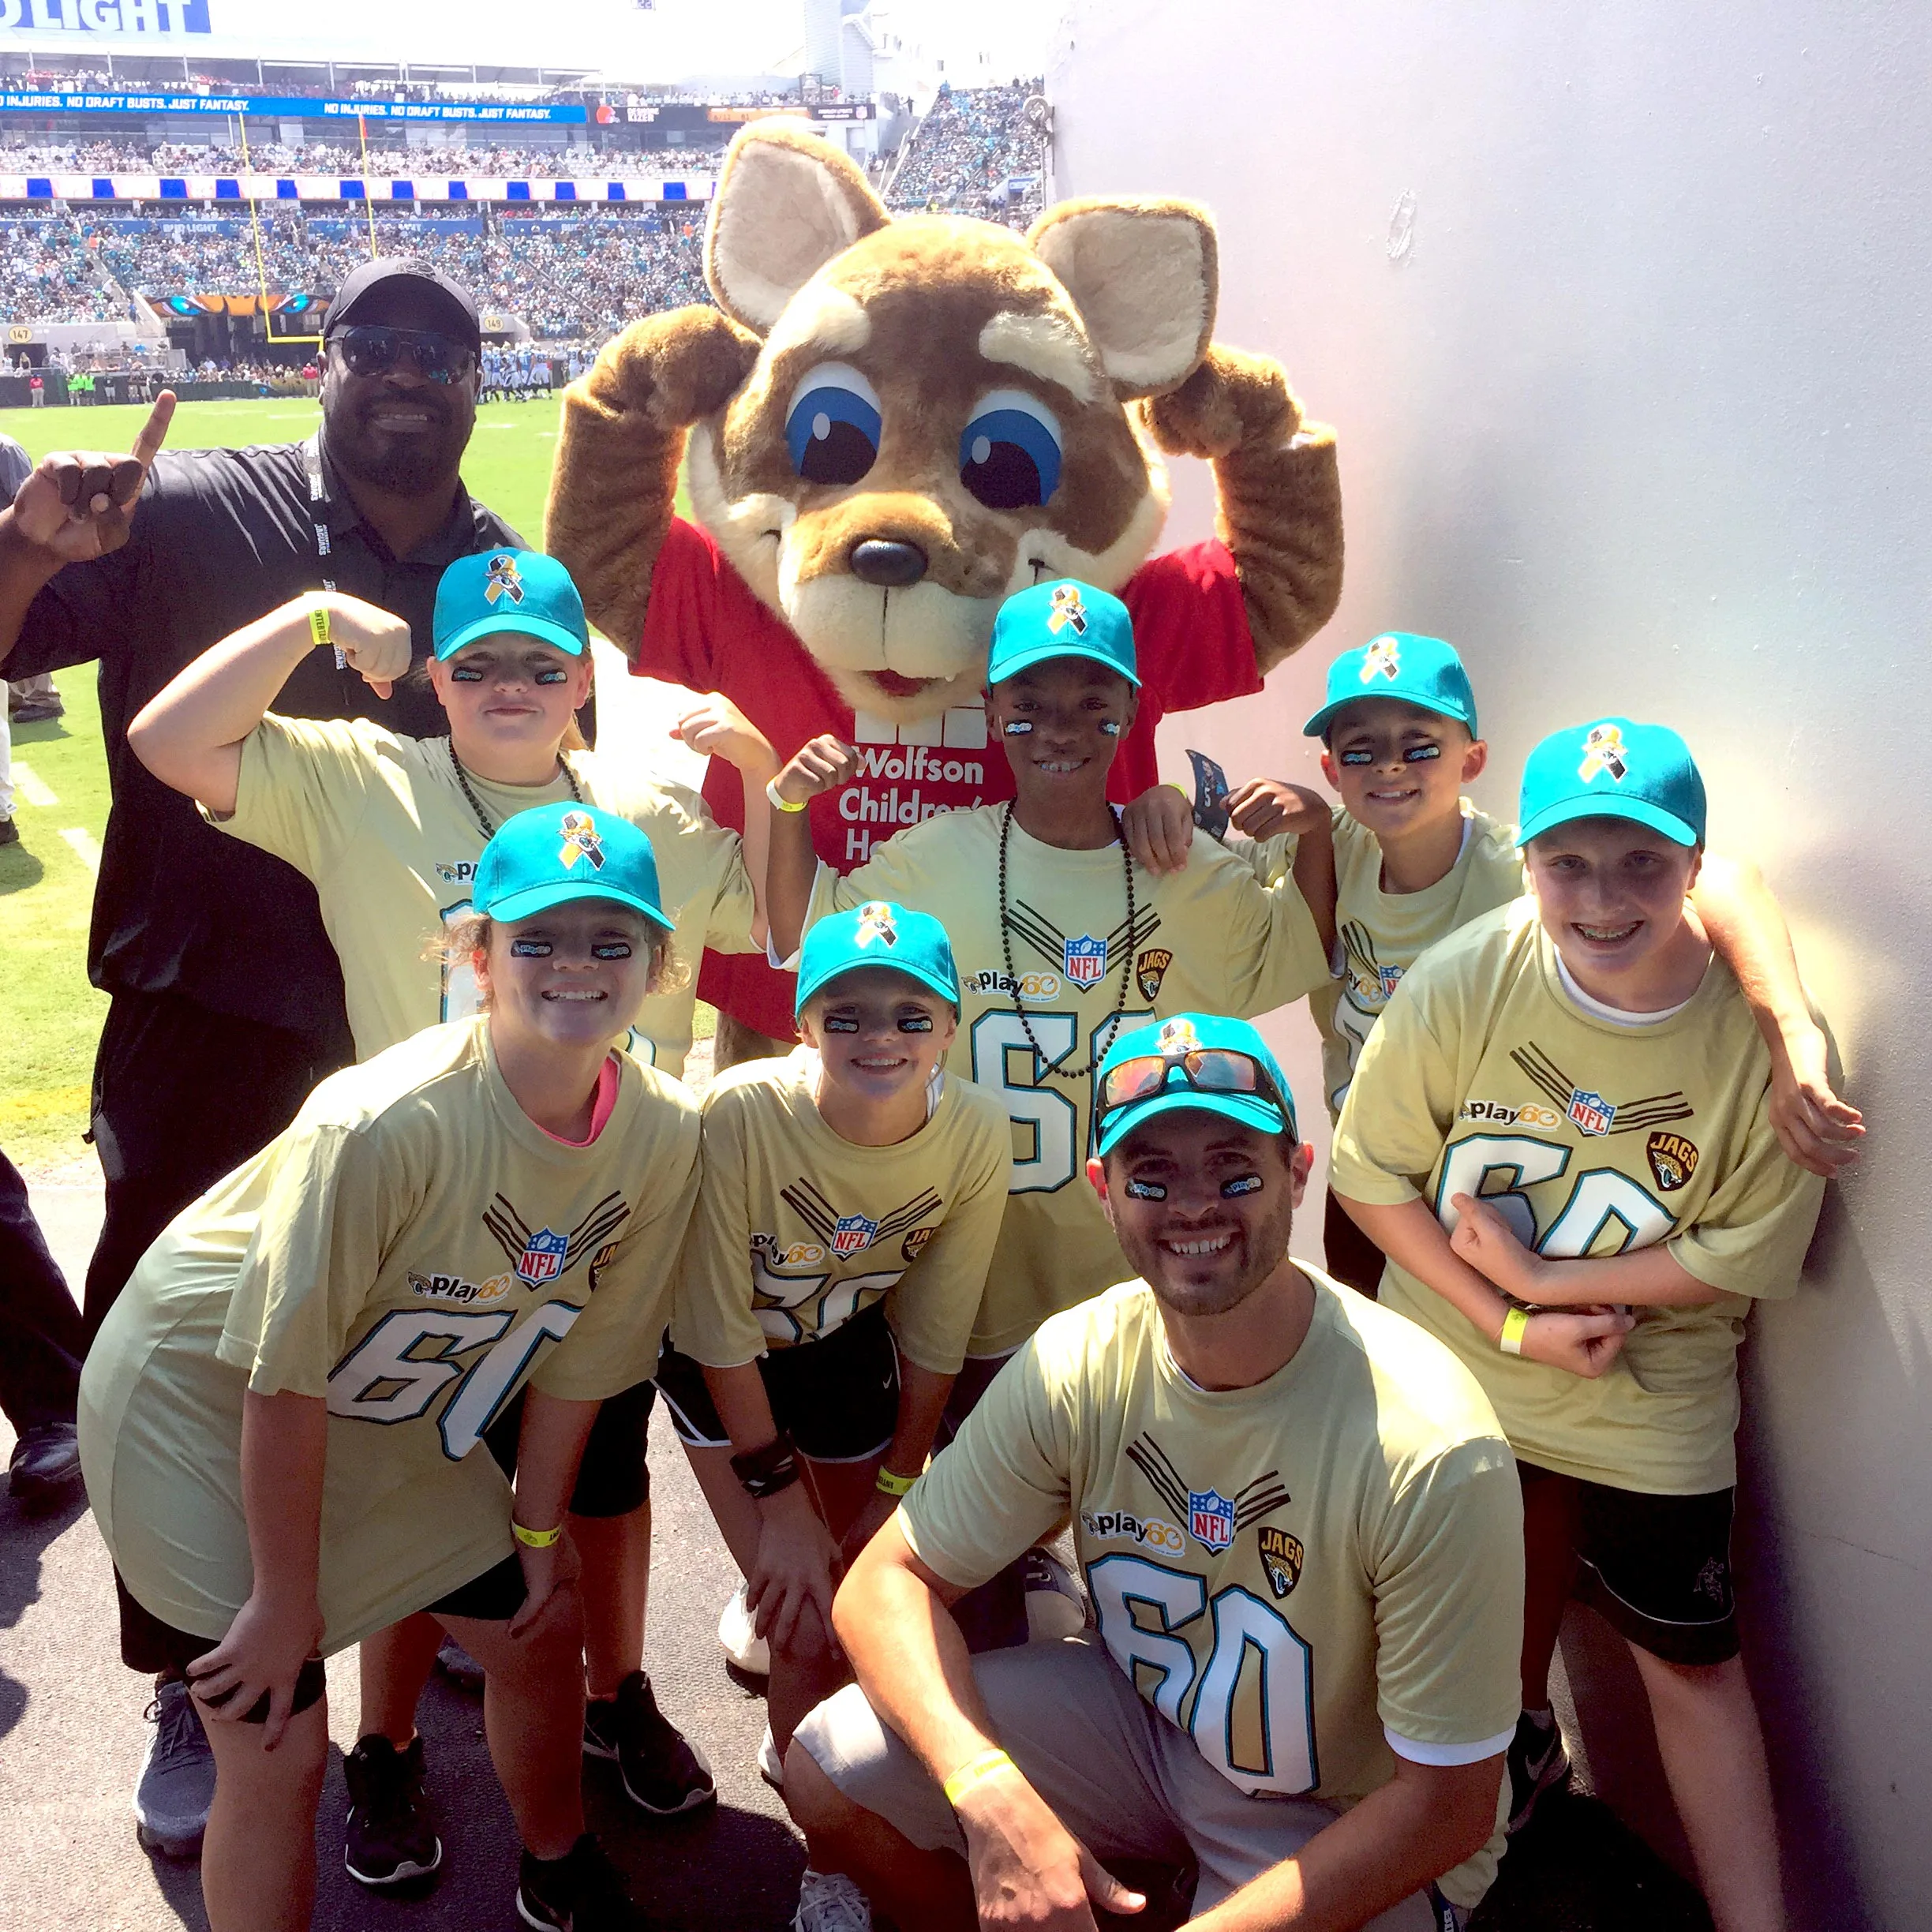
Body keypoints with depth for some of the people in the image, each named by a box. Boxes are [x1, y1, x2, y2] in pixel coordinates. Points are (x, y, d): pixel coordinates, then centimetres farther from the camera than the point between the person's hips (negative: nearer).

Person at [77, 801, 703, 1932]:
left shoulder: (666, 1134, -17)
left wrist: (536, 1530, 6)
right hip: (203, 1403, -6)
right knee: (279, 1745, -8)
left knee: (541, 1627, 15)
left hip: (393, 1415, 6)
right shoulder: (385, 1124, -36)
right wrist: (286, 1601, -15)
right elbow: (283, 1377, -25)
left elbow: (578, 1347, -3)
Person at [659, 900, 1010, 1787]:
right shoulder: (740, 1113, -34)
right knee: (807, 1625, -9)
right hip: (720, 1357, -3)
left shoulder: (977, 1132, -23)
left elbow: (934, 1337, -9)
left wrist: (896, 1489, 0)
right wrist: (781, 1500, -14)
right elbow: (722, 1333, -22)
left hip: (846, 1340, 3)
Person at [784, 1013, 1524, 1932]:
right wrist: (990, 1797, -29)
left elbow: (1450, 1805, -21)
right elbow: (886, 1581, -12)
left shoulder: (1428, 1446, -31)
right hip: (1145, 1711, 4)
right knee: (831, 1772, -11)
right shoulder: (1077, 1363, -17)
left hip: (1348, 1829, -3)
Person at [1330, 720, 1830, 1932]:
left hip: (1651, 1401, -2)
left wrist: (1539, 1275, -20)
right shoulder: (1462, 983, -20)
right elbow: (1375, 1176, -11)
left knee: (1692, 1662, 5)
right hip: (1450, 1365, 2)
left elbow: (1744, 1253, -14)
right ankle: (1529, 1742, 55)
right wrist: (1508, 1325, -17)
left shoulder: (1765, 1026, -21)